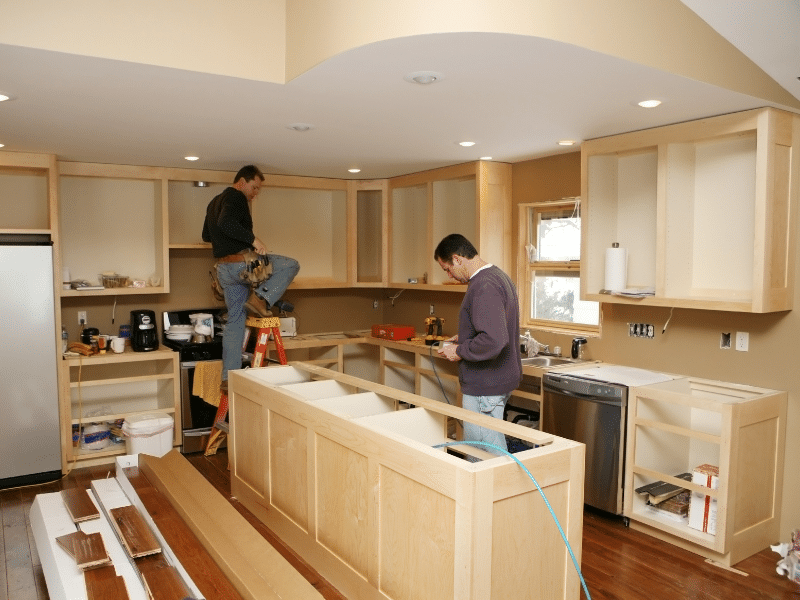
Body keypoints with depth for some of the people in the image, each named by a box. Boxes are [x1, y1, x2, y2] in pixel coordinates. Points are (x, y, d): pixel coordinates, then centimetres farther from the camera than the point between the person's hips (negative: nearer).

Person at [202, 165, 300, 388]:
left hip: (223, 268, 9)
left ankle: (228, 378, 11)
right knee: (290, 265, -3)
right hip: (240, 263, -9)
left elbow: (206, 235, 31)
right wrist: (253, 239, -25)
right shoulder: (235, 197, -7)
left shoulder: (215, 202, 23)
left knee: (235, 320, 11)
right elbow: (226, 223, -27)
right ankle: (261, 298, -16)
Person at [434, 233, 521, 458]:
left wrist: (459, 351, -17)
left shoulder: (483, 287, -22)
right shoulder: (499, 276, 12)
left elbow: (493, 342, -32)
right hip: (500, 380, 11)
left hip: (485, 387, -11)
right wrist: (464, 337, 16)